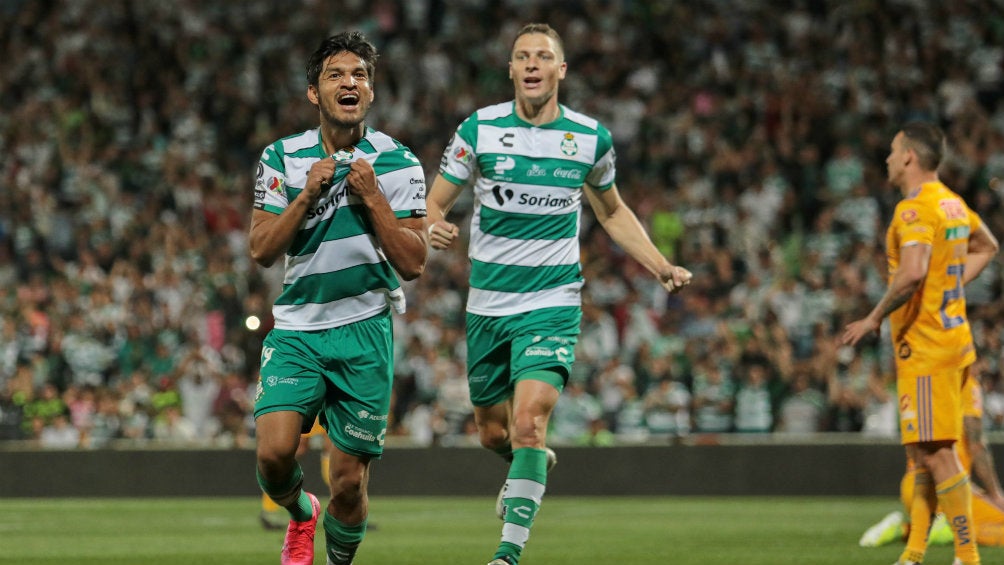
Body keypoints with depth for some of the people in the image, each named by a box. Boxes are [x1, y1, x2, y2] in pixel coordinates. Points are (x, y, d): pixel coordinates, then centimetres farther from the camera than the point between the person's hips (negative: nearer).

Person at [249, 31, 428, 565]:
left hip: (363, 332, -1)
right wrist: (307, 195, -15)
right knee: (274, 452, -17)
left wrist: (372, 198, -15)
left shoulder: (397, 164, -1)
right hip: (296, 330, 1)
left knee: (349, 484, -3)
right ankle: (300, 515, 16)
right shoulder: (282, 157, 3)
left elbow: (413, 263, -6)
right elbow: (261, 250, -3)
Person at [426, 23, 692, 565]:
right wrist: (435, 228, -23)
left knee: (529, 422, -20)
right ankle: (529, 466, 49)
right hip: (488, 304, 2)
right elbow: (435, 202, 1)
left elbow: (612, 211, 17)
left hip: (553, 305, -2)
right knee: (493, 432, 13)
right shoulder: (479, 129, -4)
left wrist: (662, 267, 8)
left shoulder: (591, 138, 0)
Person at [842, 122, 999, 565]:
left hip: (926, 346, -10)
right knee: (921, 453, 12)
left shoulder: (915, 208, -16)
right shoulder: (952, 203, 14)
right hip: (954, 337, 10)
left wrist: (875, 318, -19)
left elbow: (912, 273, -30)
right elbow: (986, 247, 32)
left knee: (936, 453, -10)